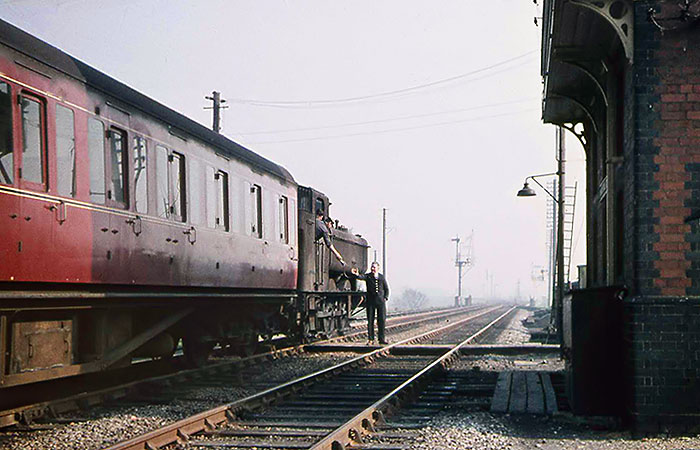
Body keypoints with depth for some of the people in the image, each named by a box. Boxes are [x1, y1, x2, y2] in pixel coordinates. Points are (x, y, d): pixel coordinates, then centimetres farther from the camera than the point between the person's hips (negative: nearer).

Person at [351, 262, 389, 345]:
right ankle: (370, 339, 6)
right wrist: (357, 275, -44)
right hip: (370, 301, -1)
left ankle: (382, 339, 10)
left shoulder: (382, 277, 7)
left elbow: (386, 289, 14)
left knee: (382, 320, 1)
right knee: (370, 320, 0)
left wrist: (385, 298, 2)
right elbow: (361, 277, -22)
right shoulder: (368, 276, 0)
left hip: (381, 301, 1)